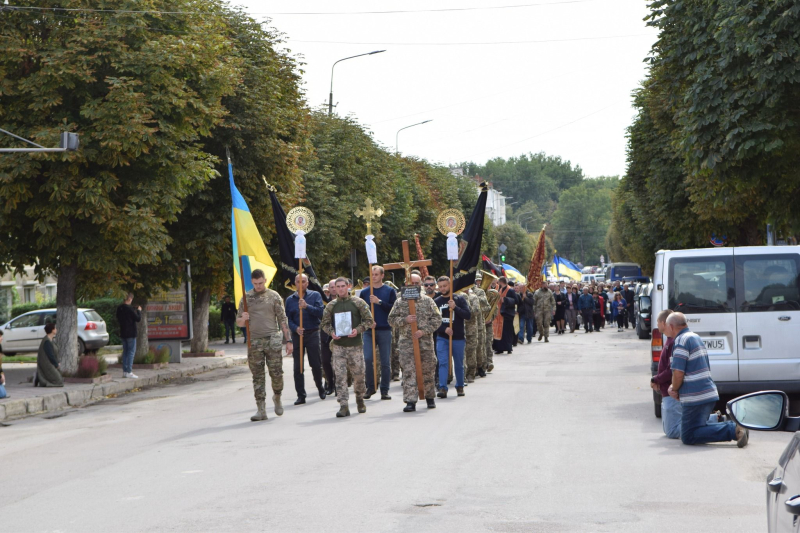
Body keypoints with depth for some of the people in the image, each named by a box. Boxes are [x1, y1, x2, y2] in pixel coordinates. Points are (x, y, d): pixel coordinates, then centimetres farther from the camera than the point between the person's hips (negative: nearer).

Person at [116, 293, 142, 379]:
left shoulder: (119, 308, 7)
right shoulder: (129, 308, -17)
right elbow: (138, 318, -15)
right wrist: (139, 311, 3)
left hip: (123, 333, 8)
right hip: (131, 333, -8)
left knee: (125, 351, 12)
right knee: (131, 351, -4)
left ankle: (124, 371, 12)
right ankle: (129, 371, -8)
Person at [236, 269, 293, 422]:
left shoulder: (274, 296, 4)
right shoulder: (246, 297, 9)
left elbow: (282, 320, 4)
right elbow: (238, 323, 12)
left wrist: (288, 340, -1)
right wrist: (243, 318, -12)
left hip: (272, 340, -1)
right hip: (254, 342, 1)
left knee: (276, 373, -3)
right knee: (258, 376, 0)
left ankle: (277, 398, 25)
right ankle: (261, 409, 2)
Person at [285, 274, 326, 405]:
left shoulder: (315, 295, 3)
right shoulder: (290, 299, 8)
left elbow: (321, 312, -10)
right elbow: (288, 319, 3)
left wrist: (307, 306, -22)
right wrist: (295, 328, -15)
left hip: (312, 334, -2)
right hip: (297, 335, 2)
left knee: (316, 364, 3)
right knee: (298, 367, 0)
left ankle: (320, 388, 25)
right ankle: (300, 395, 5)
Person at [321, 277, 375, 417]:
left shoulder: (358, 303, 1)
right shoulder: (331, 306, 6)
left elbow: (369, 320, 1)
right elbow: (324, 323, 12)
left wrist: (358, 329, -14)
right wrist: (331, 332, -8)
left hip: (355, 344, -1)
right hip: (338, 346, 1)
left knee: (358, 374, 8)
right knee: (340, 376, -8)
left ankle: (360, 400, 31)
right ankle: (343, 405, -9)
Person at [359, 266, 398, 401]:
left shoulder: (389, 291, 5)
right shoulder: (364, 292, 9)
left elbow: (393, 308, -6)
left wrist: (379, 302, -16)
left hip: (385, 330, -1)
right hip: (369, 330, 1)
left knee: (385, 362, 1)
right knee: (367, 359, -11)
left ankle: (384, 390, 8)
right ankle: (370, 387, 4)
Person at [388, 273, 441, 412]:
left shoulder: (428, 301, 6)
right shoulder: (400, 302, 6)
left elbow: (437, 319, 2)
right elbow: (392, 319, 6)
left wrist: (424, 331, -11)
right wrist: (405, 320, -13)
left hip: (425, 341, 1)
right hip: (406, 342, -1)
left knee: (428, 371, 8)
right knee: (408, 371, -8)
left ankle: (430, 397, 26)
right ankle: (410, 401, -9)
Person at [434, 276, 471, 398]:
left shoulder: (459, 299, 0)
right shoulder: (436, 301, 5)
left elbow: (468, 315, -9)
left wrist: (455, 308, -21)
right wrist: (444, 329, -12)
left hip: (458, 338, -1)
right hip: (442, 337, 1)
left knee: (459, 364, 10)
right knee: (443, 363, -12)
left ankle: (460, 386, 26)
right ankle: (442, 388, -17)